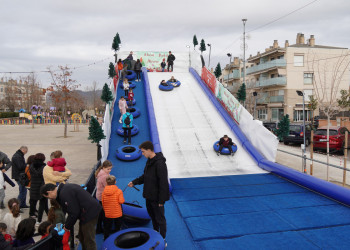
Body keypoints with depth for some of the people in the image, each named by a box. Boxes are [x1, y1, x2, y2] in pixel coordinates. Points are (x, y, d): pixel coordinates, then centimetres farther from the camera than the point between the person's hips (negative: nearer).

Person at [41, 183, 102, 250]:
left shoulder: (64, 194, -20)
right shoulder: (65, 187, 12)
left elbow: (74, 212, -18)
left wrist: (67, 226, -3)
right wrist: (67, 224, 17)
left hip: (89, 213, -11)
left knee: (89, 240, -1)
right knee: (82, 237, 22)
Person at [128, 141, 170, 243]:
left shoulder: (160, 163, -25)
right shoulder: (149, 161, 5)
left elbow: (163, 183, -24)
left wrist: (161, 200, -22)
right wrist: (134, 182, 9)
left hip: (157, 197, -9)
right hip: (149, 196, 9)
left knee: (160, 218, 5)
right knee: (152, 215, 24)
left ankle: (162, 239, 21)